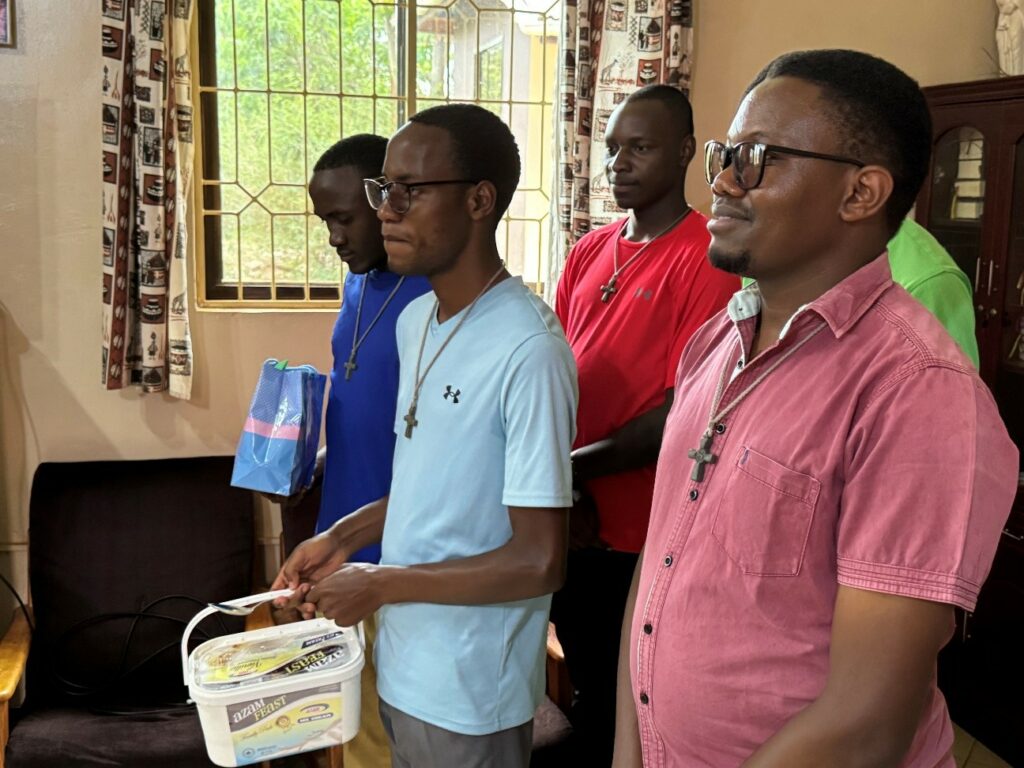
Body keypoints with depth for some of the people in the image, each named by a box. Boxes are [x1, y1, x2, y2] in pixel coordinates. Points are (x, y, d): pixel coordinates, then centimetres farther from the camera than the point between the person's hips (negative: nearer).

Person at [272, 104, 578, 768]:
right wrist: (345, 536, 3)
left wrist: (381, 584, -17)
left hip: (470, 695, -7)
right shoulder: (417, 320, 4)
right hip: (403, 663, 8)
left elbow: (539, 562, -24)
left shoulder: (527, 350, -25)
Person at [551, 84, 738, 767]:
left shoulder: (708, 259, -13)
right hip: (573, 524, 6)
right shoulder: (589, 253, 8)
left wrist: (568, 467, -16)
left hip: (642, 535, -6)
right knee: (588, 685, 23)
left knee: (625, 703, 11)